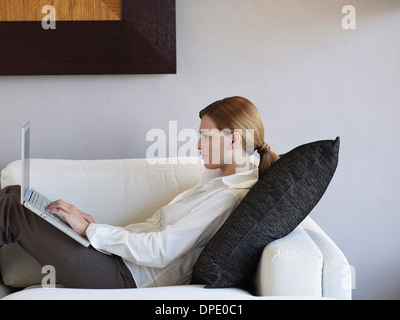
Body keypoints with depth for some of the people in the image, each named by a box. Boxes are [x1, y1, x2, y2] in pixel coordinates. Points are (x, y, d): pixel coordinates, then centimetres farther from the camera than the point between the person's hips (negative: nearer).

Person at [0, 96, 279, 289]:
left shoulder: (229, 196, -19)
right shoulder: (221, 179, 12)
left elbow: (159, 251, -24)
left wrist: (89, 229, -15)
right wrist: (97, 227, 3)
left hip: (128, 278, -9)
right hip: (122, 257, 9)